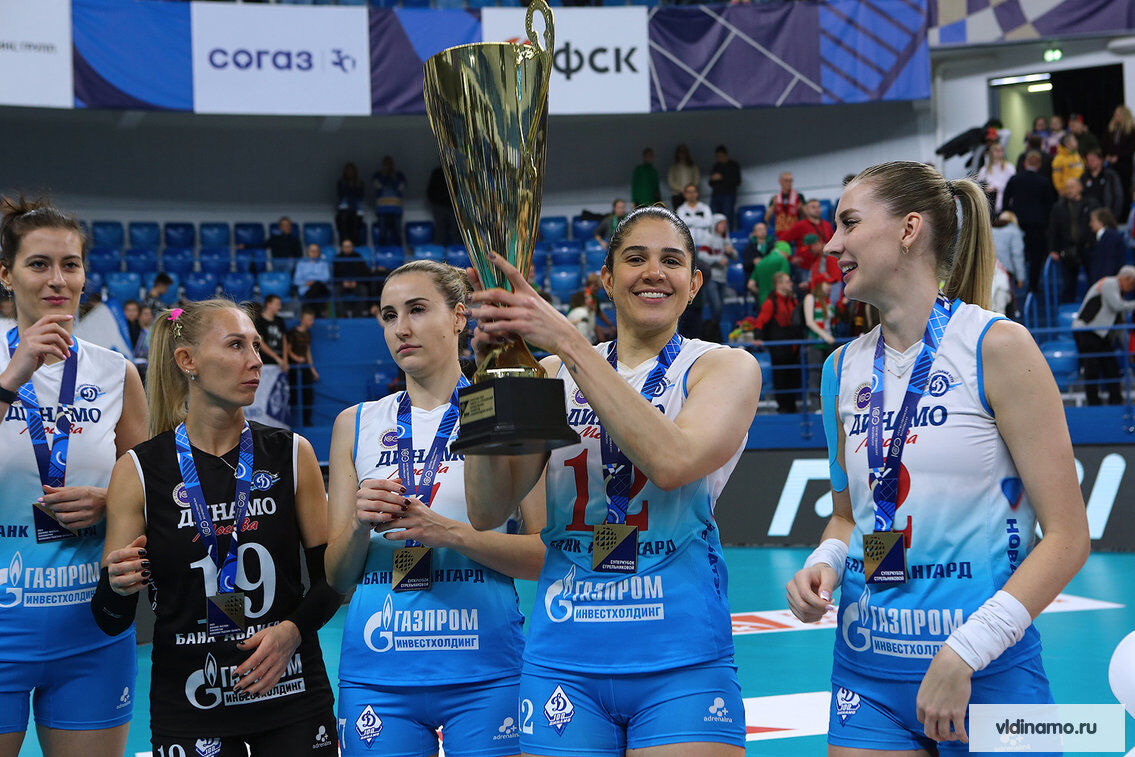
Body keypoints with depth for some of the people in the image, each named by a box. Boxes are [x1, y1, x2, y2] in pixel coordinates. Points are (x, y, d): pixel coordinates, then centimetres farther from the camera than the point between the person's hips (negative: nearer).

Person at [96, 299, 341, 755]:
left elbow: (331, 576, 5)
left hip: (293, 699, 1)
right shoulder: (138, 470, -4)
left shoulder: (291, 455, 1)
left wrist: (293, 630, -13)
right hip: (190, 709, -1)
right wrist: (119, 587, -23)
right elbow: (111, 621, -1)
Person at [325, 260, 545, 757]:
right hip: (376, 672, 2)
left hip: (484, 673, -2)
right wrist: (360, 527, -10)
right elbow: (337, 576, 10)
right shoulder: (356, 424, 11)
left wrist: (451, 533, -17)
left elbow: (546, 554, -4)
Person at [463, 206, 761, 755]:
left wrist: (567, 341, -22)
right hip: (563, 661, 2)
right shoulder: (555, 374, 11)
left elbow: (671, 461, -19)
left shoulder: (727, 367, 3)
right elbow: (486, 511, 0)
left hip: (680, 663, -2)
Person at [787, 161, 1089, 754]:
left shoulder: (996, 346, -8)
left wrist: (963, 654, -19)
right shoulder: (845, 368, 8)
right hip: (867, 672, 4)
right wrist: (824, 564, -3)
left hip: (987, 674, -4)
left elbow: (1066, 536, -11)